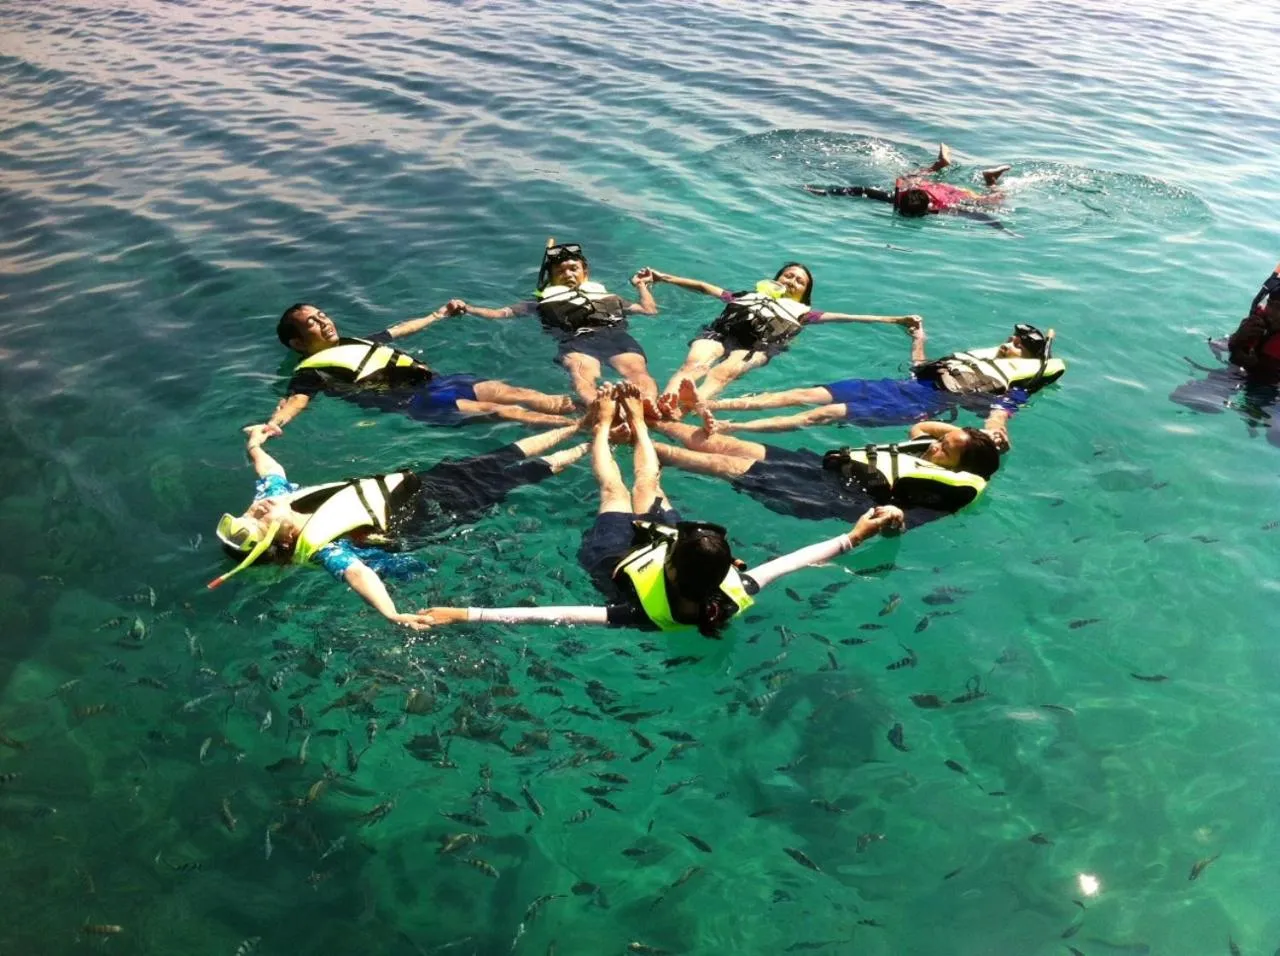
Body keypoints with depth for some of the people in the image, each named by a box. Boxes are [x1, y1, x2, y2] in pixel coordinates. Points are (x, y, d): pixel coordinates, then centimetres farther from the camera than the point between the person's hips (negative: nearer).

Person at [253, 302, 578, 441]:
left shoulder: (356, 343, 29)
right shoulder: (312, 371, 5)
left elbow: (400, 329, 42)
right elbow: (295, 399, -13)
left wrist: (438, 315, 54)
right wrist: (272, 424, -36)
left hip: (435, 382, 8)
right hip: (412, 401, -8)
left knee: (504, 390, -14)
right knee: (491, 408, -25)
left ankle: (584, 405, -25)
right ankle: (576, 425, -36)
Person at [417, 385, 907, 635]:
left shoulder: (647, 614, -48)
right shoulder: (734, 598, -39)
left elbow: (550, 614, -52)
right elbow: (790, 560, -28)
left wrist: (469, 614, -56)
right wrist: (853, 537, -26)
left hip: (616, 557, -3)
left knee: (613, 488, 20)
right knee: (647, 483, 25)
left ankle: (604, 423, 52)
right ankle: (635, 420, 56)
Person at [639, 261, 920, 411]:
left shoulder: (801, 312, 35)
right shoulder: (748, 295, 41)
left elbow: (843, 316, 28)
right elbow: (704, 287, 40)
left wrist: (896, 319, 20)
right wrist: (663, 277, 37)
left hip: (758, 344, -2)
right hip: (722, 332, 2)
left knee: (723, 372, -39)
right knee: (694, 363, -36)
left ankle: (693, 405, -70)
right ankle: (665, 402, -66)